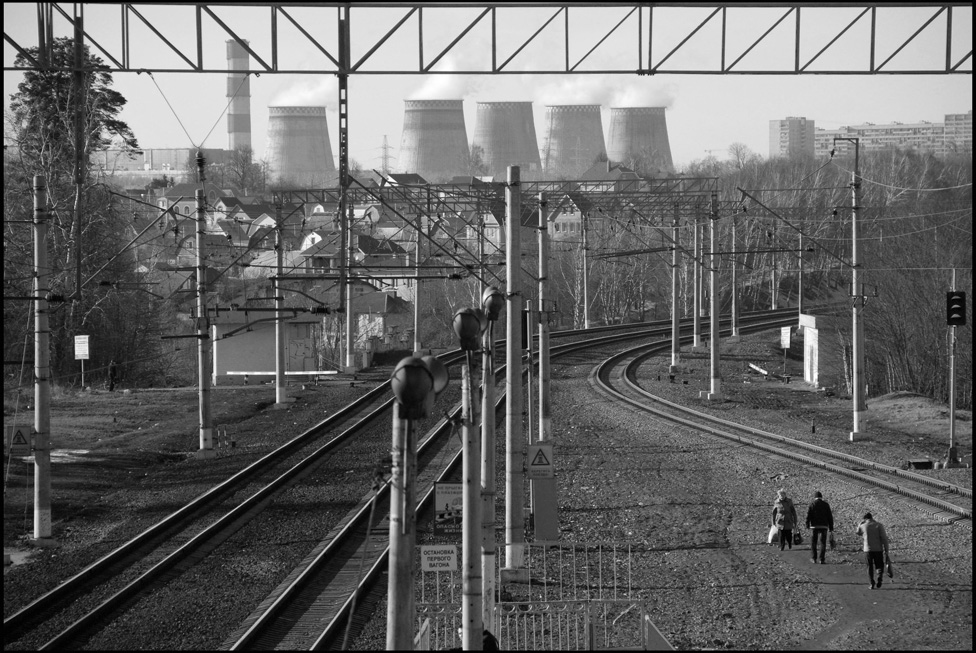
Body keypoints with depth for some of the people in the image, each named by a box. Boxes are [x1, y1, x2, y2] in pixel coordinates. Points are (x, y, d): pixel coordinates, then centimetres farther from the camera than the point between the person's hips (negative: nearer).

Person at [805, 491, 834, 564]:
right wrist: (831, 527, 7)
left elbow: (808, 516, -8)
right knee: (823, 543, 3)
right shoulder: (826, 505, 4)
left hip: (814, 527, -1)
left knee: (813, 542, 12)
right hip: (824, 526, 1)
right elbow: (830, 517, 4)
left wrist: (807, 527, -6)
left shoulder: (812, 505, -1)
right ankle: (821, 560, -4)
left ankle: (814, 558, 10)